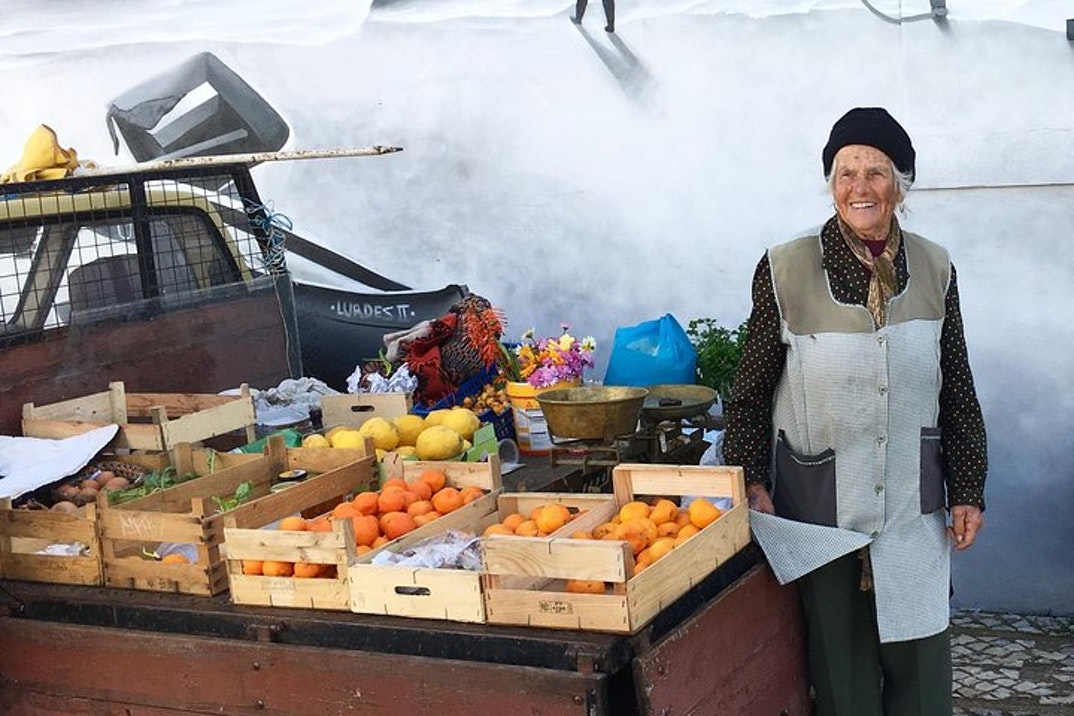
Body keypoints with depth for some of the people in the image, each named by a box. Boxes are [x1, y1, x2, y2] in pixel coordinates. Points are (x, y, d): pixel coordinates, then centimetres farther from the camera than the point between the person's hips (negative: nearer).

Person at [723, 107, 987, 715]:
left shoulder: (934, 270, 1)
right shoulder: (785, 270, -8)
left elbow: (958, 391, 7)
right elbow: (752, 392, -2)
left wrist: (968, 490, 6)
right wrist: (752, 482, -6)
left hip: (913, 502, 3)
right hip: (820, 501, -2)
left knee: (920, 658, 10)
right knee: (840, 652, 8)